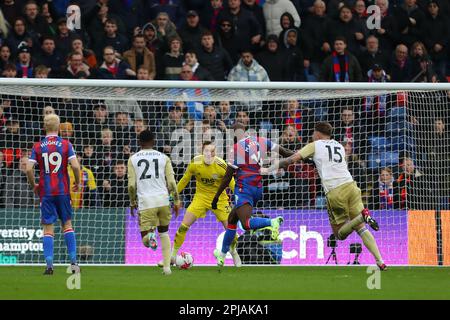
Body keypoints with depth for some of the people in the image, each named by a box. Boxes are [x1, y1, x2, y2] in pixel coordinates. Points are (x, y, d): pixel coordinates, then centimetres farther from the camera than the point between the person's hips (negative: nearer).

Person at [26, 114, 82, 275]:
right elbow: (75, 166, -12)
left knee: (48, 228, 2)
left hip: (45, 192, 0)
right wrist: (77, 183, 5)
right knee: (67, 225, 10)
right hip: (63, 191, 0)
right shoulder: (66, 145, -2)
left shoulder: (37, 147, 0)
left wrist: (34, 186, 8)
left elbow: (29, 169, -7)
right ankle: (73, 261, 3)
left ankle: (49, 264, -5)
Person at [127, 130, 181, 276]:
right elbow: (171, 182, 2)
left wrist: (132, 203, 16)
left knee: (145, 240, 3)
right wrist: (177, 201, 11)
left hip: (145, 201, -1)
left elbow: (131, 185, 3)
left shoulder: (133, 159, 6)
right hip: (163, 199, 1)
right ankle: (167, 266, 13)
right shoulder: (164, 158, 7)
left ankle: (150, 235, -34)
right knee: (164, 232, 22)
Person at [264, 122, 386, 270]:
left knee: (340, 234, 5)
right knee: (361, 229, 8)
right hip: (350, 185, 5)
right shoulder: (340, 146, 23)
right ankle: (380, 262, -8)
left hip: (334, 192, -4)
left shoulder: (315, 146, 10)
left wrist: (269, 169, 12)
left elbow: (292, 159, 5)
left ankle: (362, 217, -23)